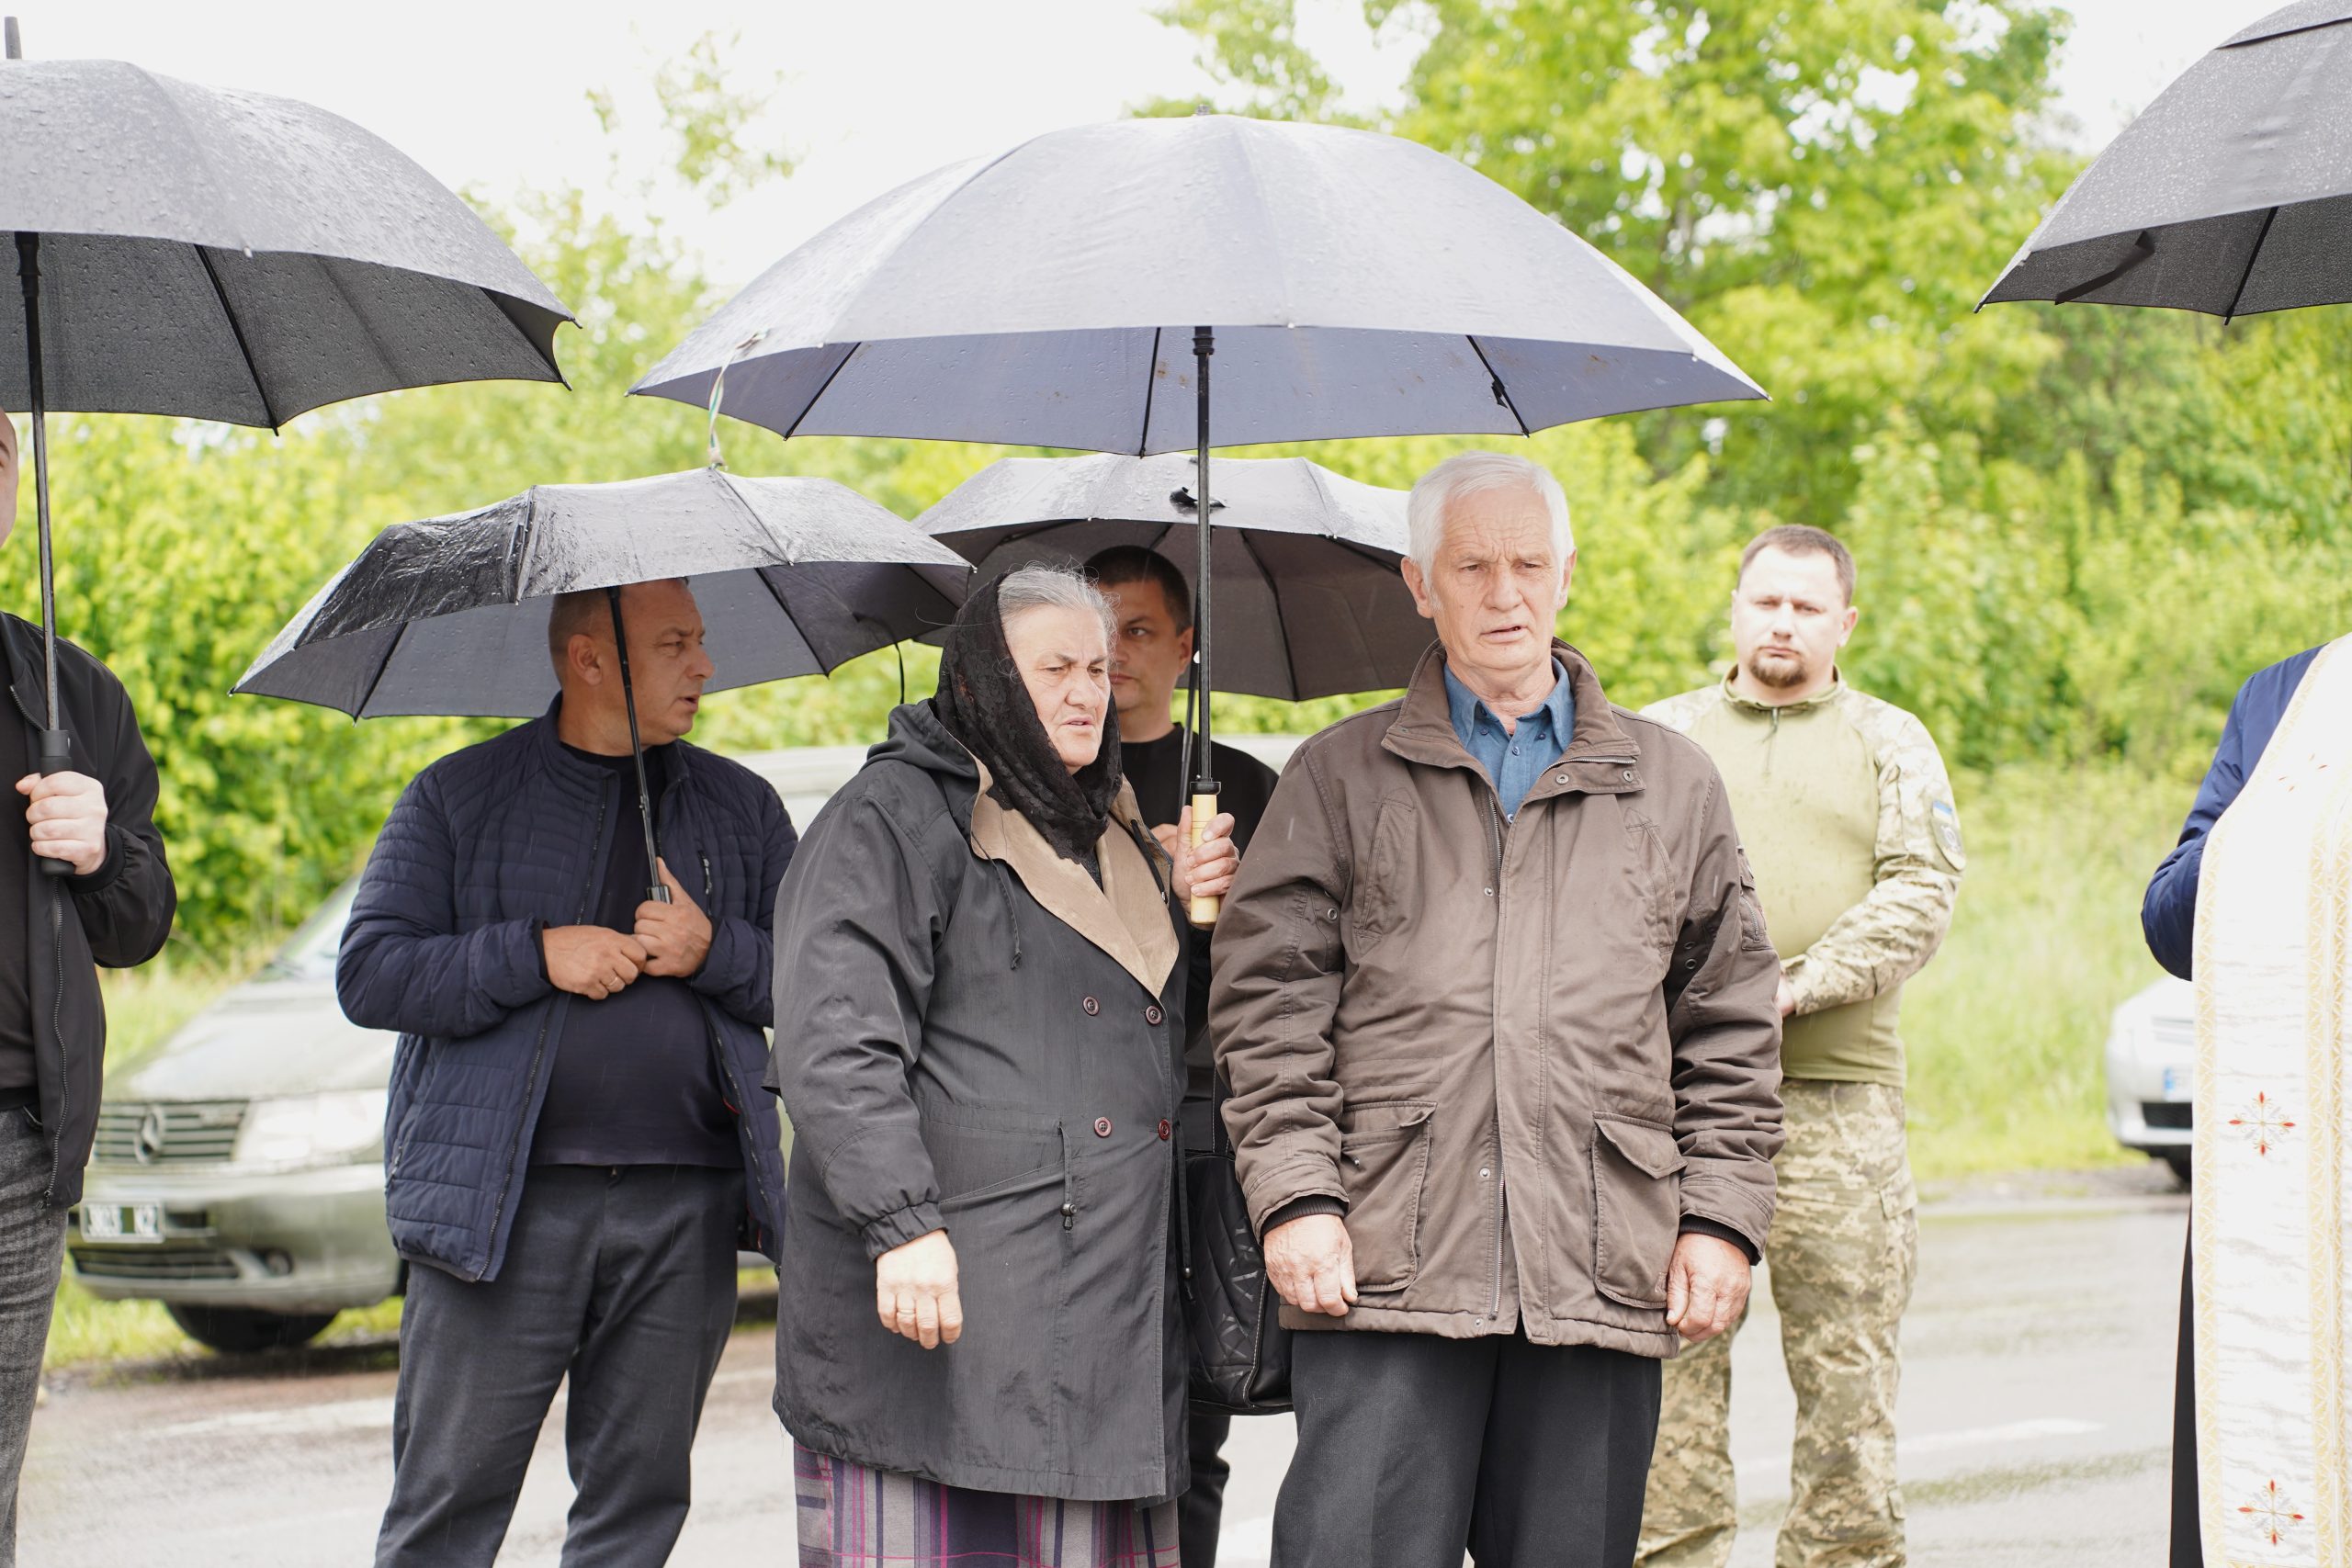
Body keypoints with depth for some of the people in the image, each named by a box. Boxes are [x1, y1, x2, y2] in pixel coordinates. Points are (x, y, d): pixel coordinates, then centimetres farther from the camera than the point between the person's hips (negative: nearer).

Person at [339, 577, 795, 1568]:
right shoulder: (460, 798, 5)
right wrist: (536, 954, -11)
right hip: (504, 1209, -3)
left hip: (683, 1219, 3)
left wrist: (713, 953, -8)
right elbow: (369, 974, -2)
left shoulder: (741, 807, 14)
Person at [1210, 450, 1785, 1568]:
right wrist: (1295, 1194, -7)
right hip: (1385, 1268, -2)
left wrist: (1722, 1217, 6)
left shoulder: (1670, 785, 16)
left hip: (1602, 1276, 2)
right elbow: (1268, 1005, 5)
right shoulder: (1339, 780, 11)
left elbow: (1730, 1027, 15)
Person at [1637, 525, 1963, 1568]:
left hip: (1839, 1092, 0)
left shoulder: (1891, 743, 14)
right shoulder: (1661, 736, 17)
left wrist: (1795, 988, -11)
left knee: (1848, 1359, -1)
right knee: (1672, 1348, -4)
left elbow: (1920, 896, 1)